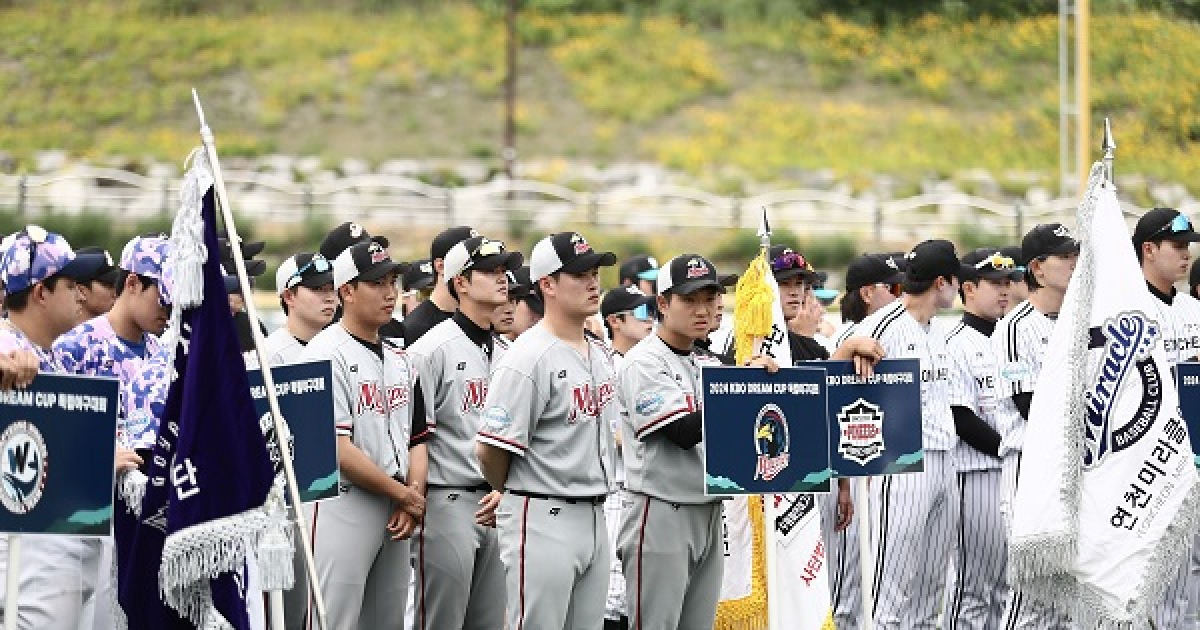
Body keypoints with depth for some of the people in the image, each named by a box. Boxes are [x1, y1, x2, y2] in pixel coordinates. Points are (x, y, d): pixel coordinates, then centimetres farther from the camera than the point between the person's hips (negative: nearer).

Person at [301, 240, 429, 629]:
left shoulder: (400, 358, 15)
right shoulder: (327, 353, -10)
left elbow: (417, 437, 16)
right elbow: (336, 449, -16)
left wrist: (412, 496, -3)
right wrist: (405, 495, -10)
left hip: (397, 512, 8)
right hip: (343, 507, -8)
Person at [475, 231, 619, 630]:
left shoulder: (601, 355, 13)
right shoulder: (530, 357, -14)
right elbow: (490, 448, -16)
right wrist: (517, 495, 0)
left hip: (595, 518, 8)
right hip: (542, 520, -8)